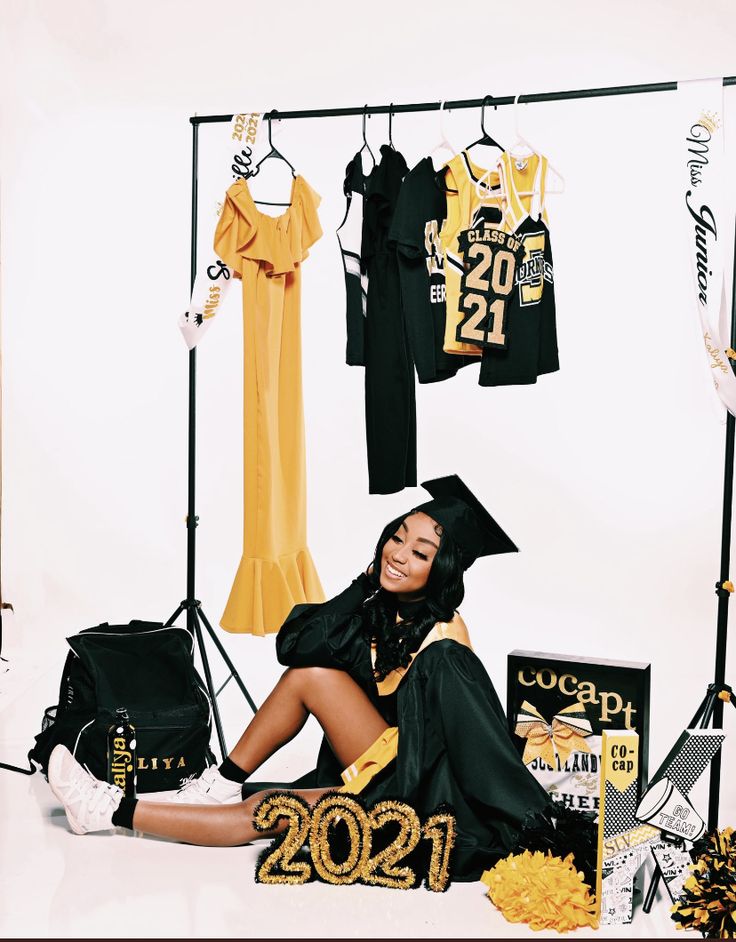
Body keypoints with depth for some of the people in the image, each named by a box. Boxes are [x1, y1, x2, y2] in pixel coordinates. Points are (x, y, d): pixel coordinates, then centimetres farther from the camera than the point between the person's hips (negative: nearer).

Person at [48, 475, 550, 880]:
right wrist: (365, 585, -15)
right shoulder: (382, 604, -5)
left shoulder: (442, 652, -27)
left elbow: (488, 754, -26)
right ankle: (223, 784, 1)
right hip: (371, 769, 7)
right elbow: (293, 645, -11)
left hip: (416, 793, -7)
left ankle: (118, 811, -1)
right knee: (310, 668, -9)